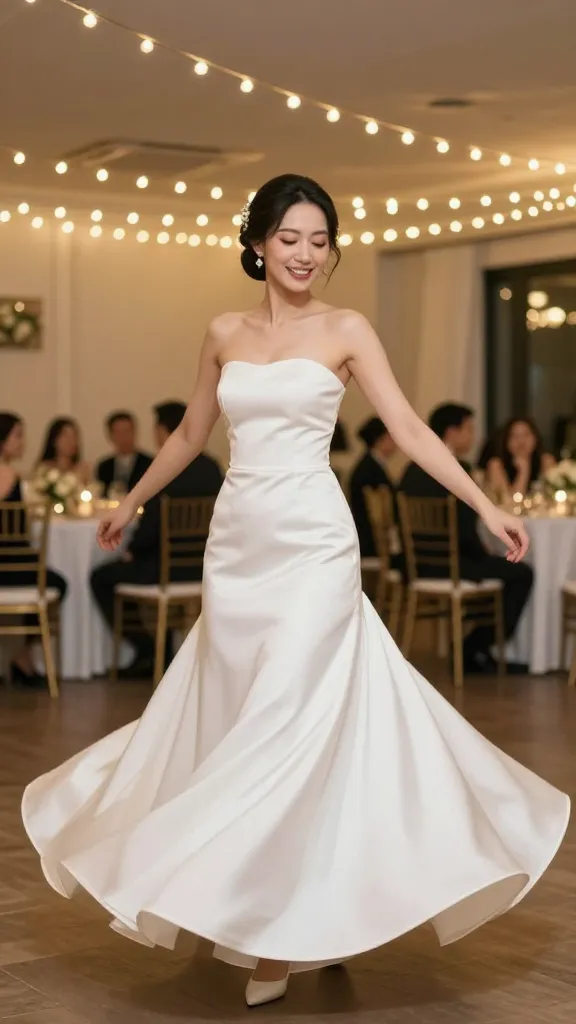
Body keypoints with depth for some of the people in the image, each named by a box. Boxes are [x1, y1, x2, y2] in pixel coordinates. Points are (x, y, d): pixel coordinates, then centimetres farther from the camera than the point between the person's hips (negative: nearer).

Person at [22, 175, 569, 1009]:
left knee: (291, 719, -7)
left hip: (312, 541, -4)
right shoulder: (225, 334, 10)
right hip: (237, 541, 4)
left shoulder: (346, 331, 0)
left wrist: (487, 508, -15)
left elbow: (409, 429, -6)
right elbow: (191, 434, 22)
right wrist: (130, 504, 29)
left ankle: (285, 928, 2)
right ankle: (264, 909, 22)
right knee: (235, 719, 7)